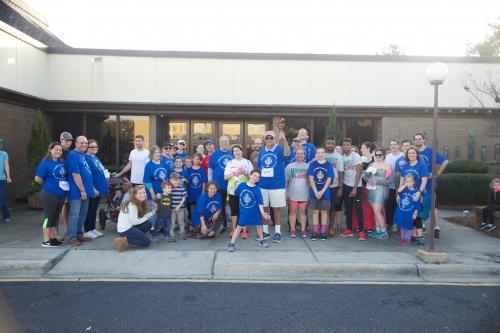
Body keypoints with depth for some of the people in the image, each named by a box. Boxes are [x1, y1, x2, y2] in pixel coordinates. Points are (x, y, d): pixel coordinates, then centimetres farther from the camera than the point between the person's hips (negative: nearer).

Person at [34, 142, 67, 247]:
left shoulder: (61, 163, 10)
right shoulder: (45, 162, -10)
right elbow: (38, 179, -13)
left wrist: (65, 185, 7)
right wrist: (48, 185, -3)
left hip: (61, 194, 7)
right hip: (50, 194, -7)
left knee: (55, 217, 14)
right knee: (48, 217, 0)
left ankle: (53, 238, 25)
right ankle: (46, 241, 9)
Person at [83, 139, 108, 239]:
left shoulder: (96, 158, 13)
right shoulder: (86, 158, -14)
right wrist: (93, 188, -22)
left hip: (100, 188, 9)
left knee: (94, 209, 16)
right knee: (90, 210, 1)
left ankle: (93, 228, 25)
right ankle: (87, 230, 10)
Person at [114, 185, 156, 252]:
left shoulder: (139, 204, 10)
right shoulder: (132, 205, -19)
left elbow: (141, 217, 4)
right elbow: (134, 221, -19)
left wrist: (153, 212, 2)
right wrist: (146, 218, -6)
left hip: (129, 227, 9)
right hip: (125, 229, -9)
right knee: (147, 242, -6)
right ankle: (124, 241, -11)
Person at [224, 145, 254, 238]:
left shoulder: (247, 162, 6)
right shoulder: (230, 163, 10)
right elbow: (225, 177, 3)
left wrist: (244, 172, -13)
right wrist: (235, 173, -10)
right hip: (232, 190, 2)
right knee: (234, 210, 7)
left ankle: (244, 230, 8)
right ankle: (234, 230, 18)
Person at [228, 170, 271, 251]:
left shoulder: (257, 189, -11)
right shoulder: (241, 185, -9)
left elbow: (260, 202, -11)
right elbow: (236, 194, 8)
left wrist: (263, 213, -18)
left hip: (255, 212, 1)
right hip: (244, 212, -1)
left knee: (259, 225, 15)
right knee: (239, 227, -1)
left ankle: (261, 240, 37)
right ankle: (231, 244, 5)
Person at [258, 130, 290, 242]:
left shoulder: (279, 149, -5)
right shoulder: (261, 151, 8)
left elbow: (287, 154, -29)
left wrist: (284, 140, -46)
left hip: (277, 185, -4)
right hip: (263, 185, 4)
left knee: (276, 209, 5)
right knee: (264, 208, 10)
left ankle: (278, 232, 14)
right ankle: (265, 232, 21)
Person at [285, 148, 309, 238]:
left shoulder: (308, 166, 5)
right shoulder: (289, 166, 5)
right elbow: (286, 180, 5)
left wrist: (306, 176, -6)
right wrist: (285, 192, 1)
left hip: (304, 193, 0)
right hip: (293, 193, 0)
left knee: (303, 211, 5)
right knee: (293, 211, 2)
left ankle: (303, 230, 11)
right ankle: (292, 229, 8)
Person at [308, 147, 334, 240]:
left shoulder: (328, 165, -1)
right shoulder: (312, 164, -1)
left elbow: (329, 179, -5)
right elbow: (311, 178, -5)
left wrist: (322, 191, -13)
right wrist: (316, 191, -12)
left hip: (325, 192, 0)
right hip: (314, 192, 0)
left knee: (324, 212, 6)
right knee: (315, 212, 5)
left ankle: (323, 232, 13)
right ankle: (315, 232, 11)